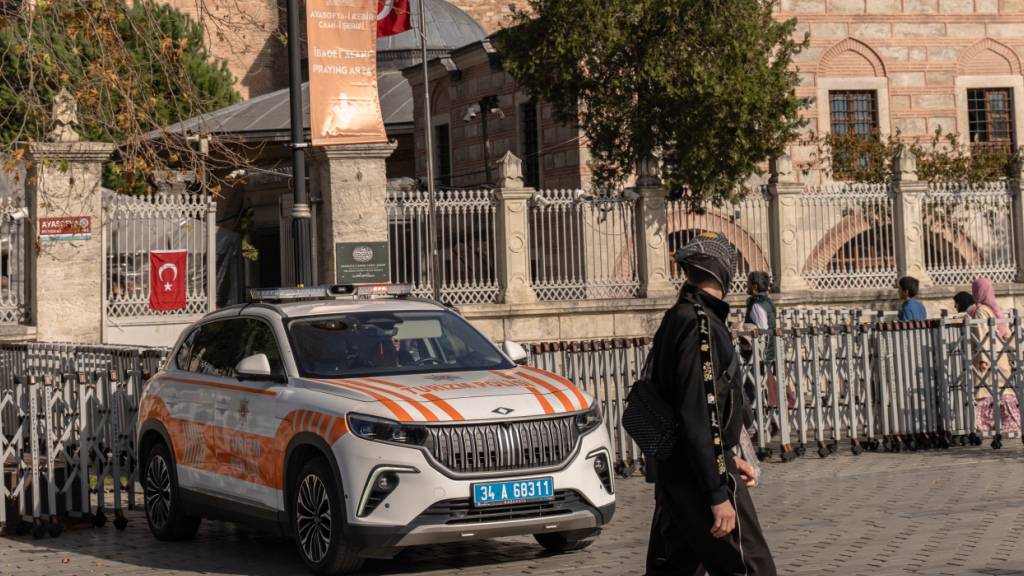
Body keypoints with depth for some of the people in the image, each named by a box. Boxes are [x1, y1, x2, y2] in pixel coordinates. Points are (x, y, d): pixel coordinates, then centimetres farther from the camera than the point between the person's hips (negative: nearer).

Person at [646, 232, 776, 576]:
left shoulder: (676, 320, 14)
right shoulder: (700, 323, -16)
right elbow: (697, 415, -22)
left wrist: (727, 460, 23)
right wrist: (718, 494, -22)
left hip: (673, 472, 10)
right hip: (699, 479, -10)